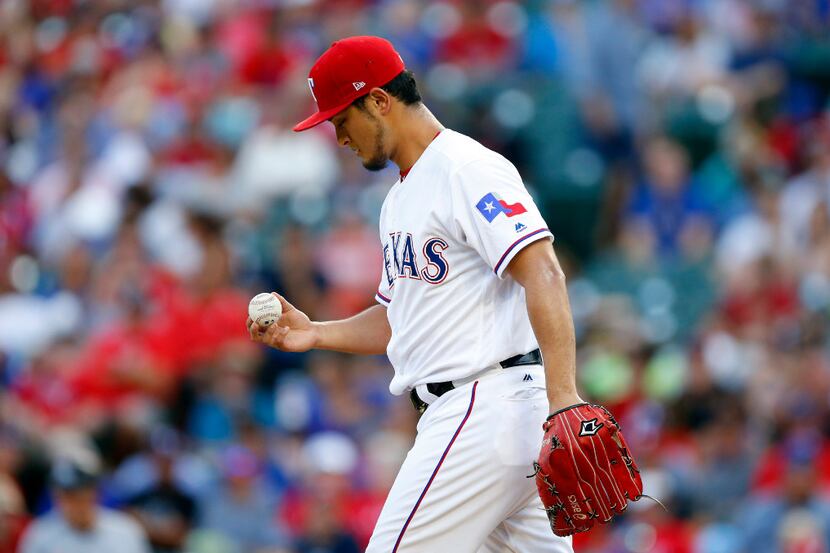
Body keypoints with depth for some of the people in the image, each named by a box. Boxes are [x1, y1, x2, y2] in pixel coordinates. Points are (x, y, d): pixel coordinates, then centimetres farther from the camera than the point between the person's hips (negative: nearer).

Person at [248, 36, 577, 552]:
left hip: (488, 406, -10)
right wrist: (315, 333, 13)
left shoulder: (468, 169, -11)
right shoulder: (401, 199, 22)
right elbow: (400, 317, 29)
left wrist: (563, 396, -31)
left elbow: (543, 273, -21)